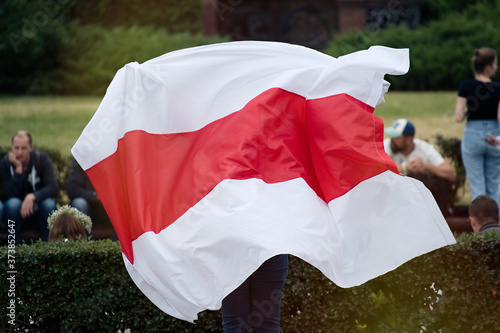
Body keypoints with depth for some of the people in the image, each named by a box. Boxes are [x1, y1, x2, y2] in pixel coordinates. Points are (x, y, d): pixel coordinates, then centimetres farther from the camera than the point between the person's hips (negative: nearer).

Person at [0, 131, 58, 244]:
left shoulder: (42, 159, -10)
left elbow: (53, 188, -22)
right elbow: (11, 195, -22)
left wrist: (32, 197, -39)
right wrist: (18, 168, -28)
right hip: (17, 210, -1)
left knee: (49, 203, -31)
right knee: (13, 203, -33)